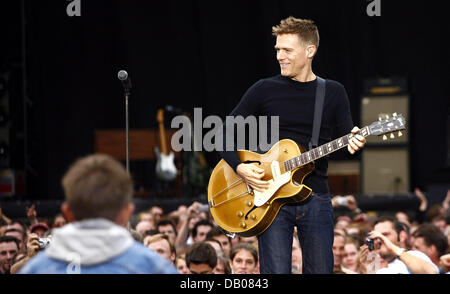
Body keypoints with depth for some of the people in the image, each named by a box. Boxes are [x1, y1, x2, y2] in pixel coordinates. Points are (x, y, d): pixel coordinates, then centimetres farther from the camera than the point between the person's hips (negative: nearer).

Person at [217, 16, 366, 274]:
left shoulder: (333, 93, 7)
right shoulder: (265, 90, 3)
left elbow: (346, 140, 6)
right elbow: (225, 133, 6)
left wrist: (354, 143, -18)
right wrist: (239, 167, -11)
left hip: (316, 199, 2)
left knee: (320, 271, 3)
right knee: (276, 272, -8)